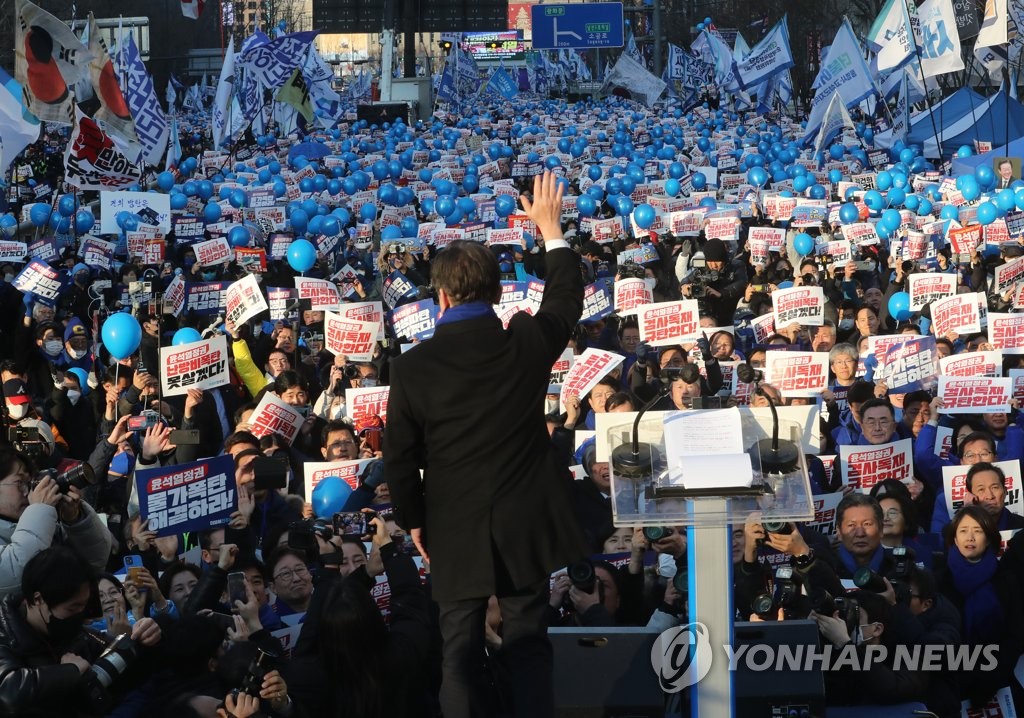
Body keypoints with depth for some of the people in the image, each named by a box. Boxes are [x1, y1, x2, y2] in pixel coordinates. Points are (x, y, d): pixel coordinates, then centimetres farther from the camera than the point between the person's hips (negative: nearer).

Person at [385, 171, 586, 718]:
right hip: (526, 526, 1)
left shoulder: (412, 366, -12)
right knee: (528, 649, 10)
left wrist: (414, 521, 11)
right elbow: (566, 297, 14)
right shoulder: (527, 343, -8)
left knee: (459, 656, 7)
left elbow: (399, 458, -5)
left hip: (455, 532, -1)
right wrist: (550, 228, 26)